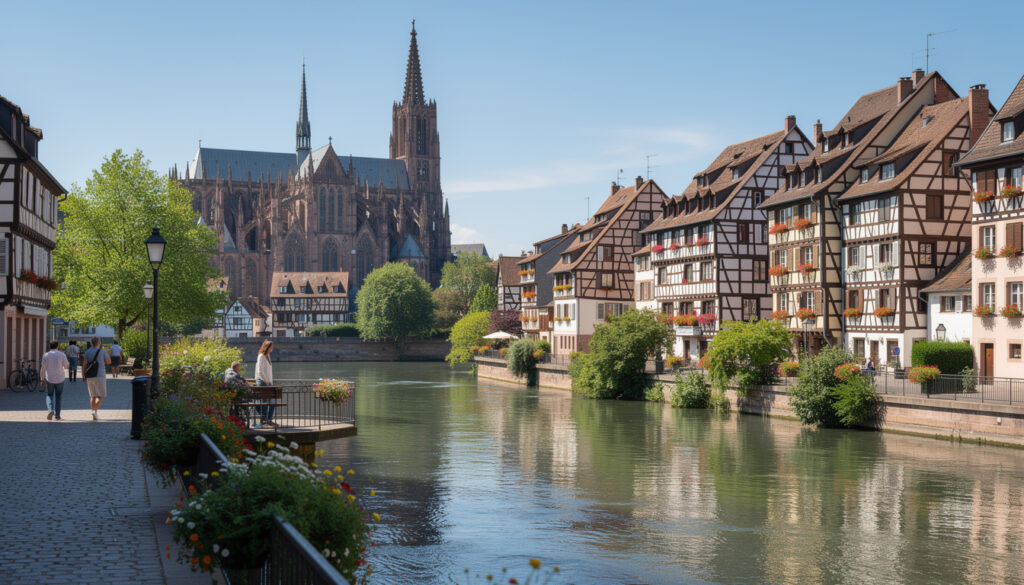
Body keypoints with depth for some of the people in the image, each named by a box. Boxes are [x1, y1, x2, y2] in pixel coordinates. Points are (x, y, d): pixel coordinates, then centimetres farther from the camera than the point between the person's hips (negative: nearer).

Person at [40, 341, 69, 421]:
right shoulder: (62, 355, -6)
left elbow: (43, 368, -3)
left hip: (49, 379, 0)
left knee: (49, 395, 14)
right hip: (60, 379, 0)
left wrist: (42, 379, 4)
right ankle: (57, 415, 11)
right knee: (58, 397, 12)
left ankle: (50, 410, -11)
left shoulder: (46, 355, -3)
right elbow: (66, 366, -7)